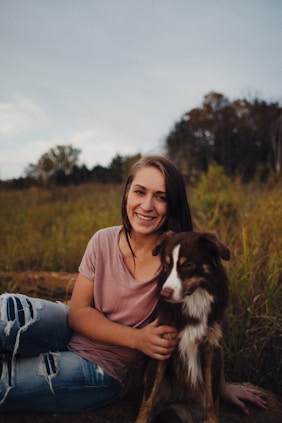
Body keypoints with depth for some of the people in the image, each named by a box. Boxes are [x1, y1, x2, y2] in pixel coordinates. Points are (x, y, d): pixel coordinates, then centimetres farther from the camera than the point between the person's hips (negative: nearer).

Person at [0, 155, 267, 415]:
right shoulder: (103, 241, -10)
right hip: (76, 333, 3)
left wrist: (220, 385, 1)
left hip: (105, 370, -3)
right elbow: (78, 312, -9)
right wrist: (137, 338, -22)